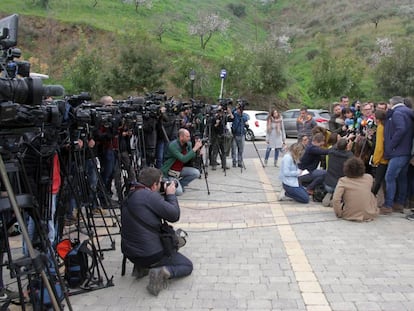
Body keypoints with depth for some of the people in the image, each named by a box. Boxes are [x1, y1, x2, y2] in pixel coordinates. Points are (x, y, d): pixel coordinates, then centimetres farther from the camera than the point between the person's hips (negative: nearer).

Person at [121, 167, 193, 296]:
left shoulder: (130, 195, 4)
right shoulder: (150, 196, -22)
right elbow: (174, 215, -16)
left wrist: (166, 196, 10)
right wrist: (171, 195, -1)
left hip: (129, 252, 8)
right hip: (150, 255, -8)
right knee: (187, 266, 9)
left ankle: (141, 266, 19)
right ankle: (163, 272, -15)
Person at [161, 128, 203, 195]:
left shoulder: (188, 144, -5)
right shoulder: (172, 145, -27)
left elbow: (192, 158, 0)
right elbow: (183, 159, -35)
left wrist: (197, 149, -18)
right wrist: (194, 148, -34)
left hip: (180, 169, 7)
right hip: (170, 172, -7)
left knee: (196, 173, -13)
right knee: (179, 192, -19)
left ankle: (180, 184, 7)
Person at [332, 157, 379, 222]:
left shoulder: (343, 181, -9)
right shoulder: (369, 178, 0)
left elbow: (336, 200, -19)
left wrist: (339, 214, -5)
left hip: (349, 216, -2)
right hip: (368, 215, 2)